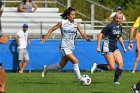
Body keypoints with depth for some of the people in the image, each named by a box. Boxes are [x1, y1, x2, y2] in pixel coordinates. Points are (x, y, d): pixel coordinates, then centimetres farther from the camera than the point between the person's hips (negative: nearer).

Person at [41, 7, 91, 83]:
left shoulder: (76, 24, 4)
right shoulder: (62, 23, -6)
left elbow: (82, 34, -6)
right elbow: (51, 30, 4)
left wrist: (87, 38, -26)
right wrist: (46, 38, -8)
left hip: (71, 47, 6)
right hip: (64, 47, -6)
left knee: (61, 66, 17)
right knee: (75, 61, -21)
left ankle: (46, 68, 40)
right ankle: (79, 79, -13)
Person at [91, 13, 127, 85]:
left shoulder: (120, 27, 8)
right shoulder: (110, 26, -14)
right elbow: (100, 35, -13)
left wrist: (123, 47, 22)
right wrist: (98, 46, -18)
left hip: (115, 48, 7)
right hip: (107, 48, -7)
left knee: (121, 64, -8)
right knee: (112, 67, -11)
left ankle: (116, 80, 1)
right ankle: (96, 66, 8)